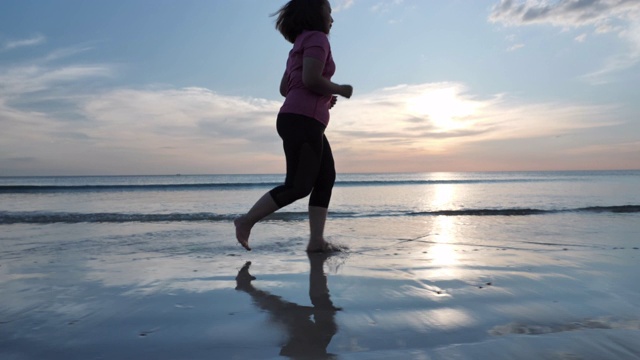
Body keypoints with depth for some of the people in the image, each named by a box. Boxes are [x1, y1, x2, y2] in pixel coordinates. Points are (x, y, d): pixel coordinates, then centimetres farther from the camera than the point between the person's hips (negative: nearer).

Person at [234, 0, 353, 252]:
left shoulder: (300, 45, 26)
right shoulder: (317, 38, -3)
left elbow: (285, 88, 23)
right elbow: (311, 79, -19)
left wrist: (323, 97, 19)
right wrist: (340, 89, -3)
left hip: (299, 121, 10)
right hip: (302, 121, -10)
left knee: (326, 178, 4)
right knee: (298, 186, -9)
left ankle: (316, 241, 1)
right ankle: (247, 221, -1)